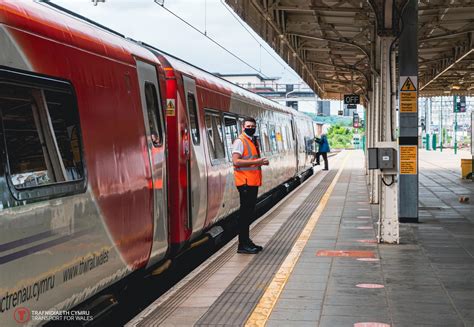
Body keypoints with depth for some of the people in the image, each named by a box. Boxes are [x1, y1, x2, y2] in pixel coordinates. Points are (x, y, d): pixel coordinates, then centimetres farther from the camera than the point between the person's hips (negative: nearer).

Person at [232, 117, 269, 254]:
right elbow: (236, 161, -20)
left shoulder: (254, 141, 18)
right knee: (245, 212, -6)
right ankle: (243, 245, -2)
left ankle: (246, 241, 23)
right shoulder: (240, 141, -9)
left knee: (250, 212, 14)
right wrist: (256, 162, -23)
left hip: (253, 182, 9)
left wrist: (261, 162, 10)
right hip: (245, 182, -9)